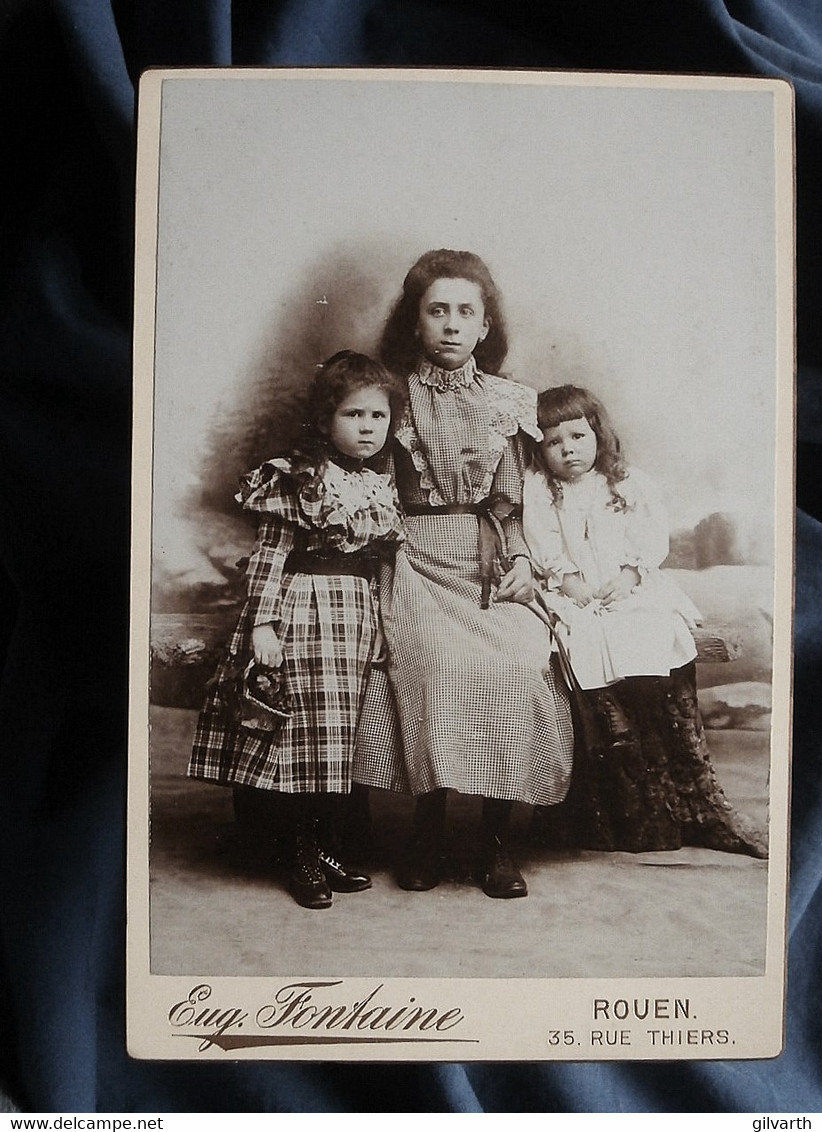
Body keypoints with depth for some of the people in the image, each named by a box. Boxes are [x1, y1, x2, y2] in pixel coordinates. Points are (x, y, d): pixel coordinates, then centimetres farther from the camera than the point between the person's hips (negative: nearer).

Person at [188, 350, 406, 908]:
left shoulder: (381, 486, 13)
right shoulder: (298, 479, -7)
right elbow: (268, 556, -11)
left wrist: (380, 629, 16)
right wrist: (261, 623, -18)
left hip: (360, 616, 7)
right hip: (304, 611, -6)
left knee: (340, 736, 10)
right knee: (305, 732, -2)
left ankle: (320, 848, 24)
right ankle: (300, 858, 13)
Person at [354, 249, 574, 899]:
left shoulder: (509, 401, 14)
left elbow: (511, 502, 12)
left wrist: (520, 559, -2)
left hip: (492, 562, 2)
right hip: (418, 560, -1)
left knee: (520, 664, -23)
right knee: (439, 661, -28)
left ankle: (496, 839, -8)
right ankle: (428, 831, -10)